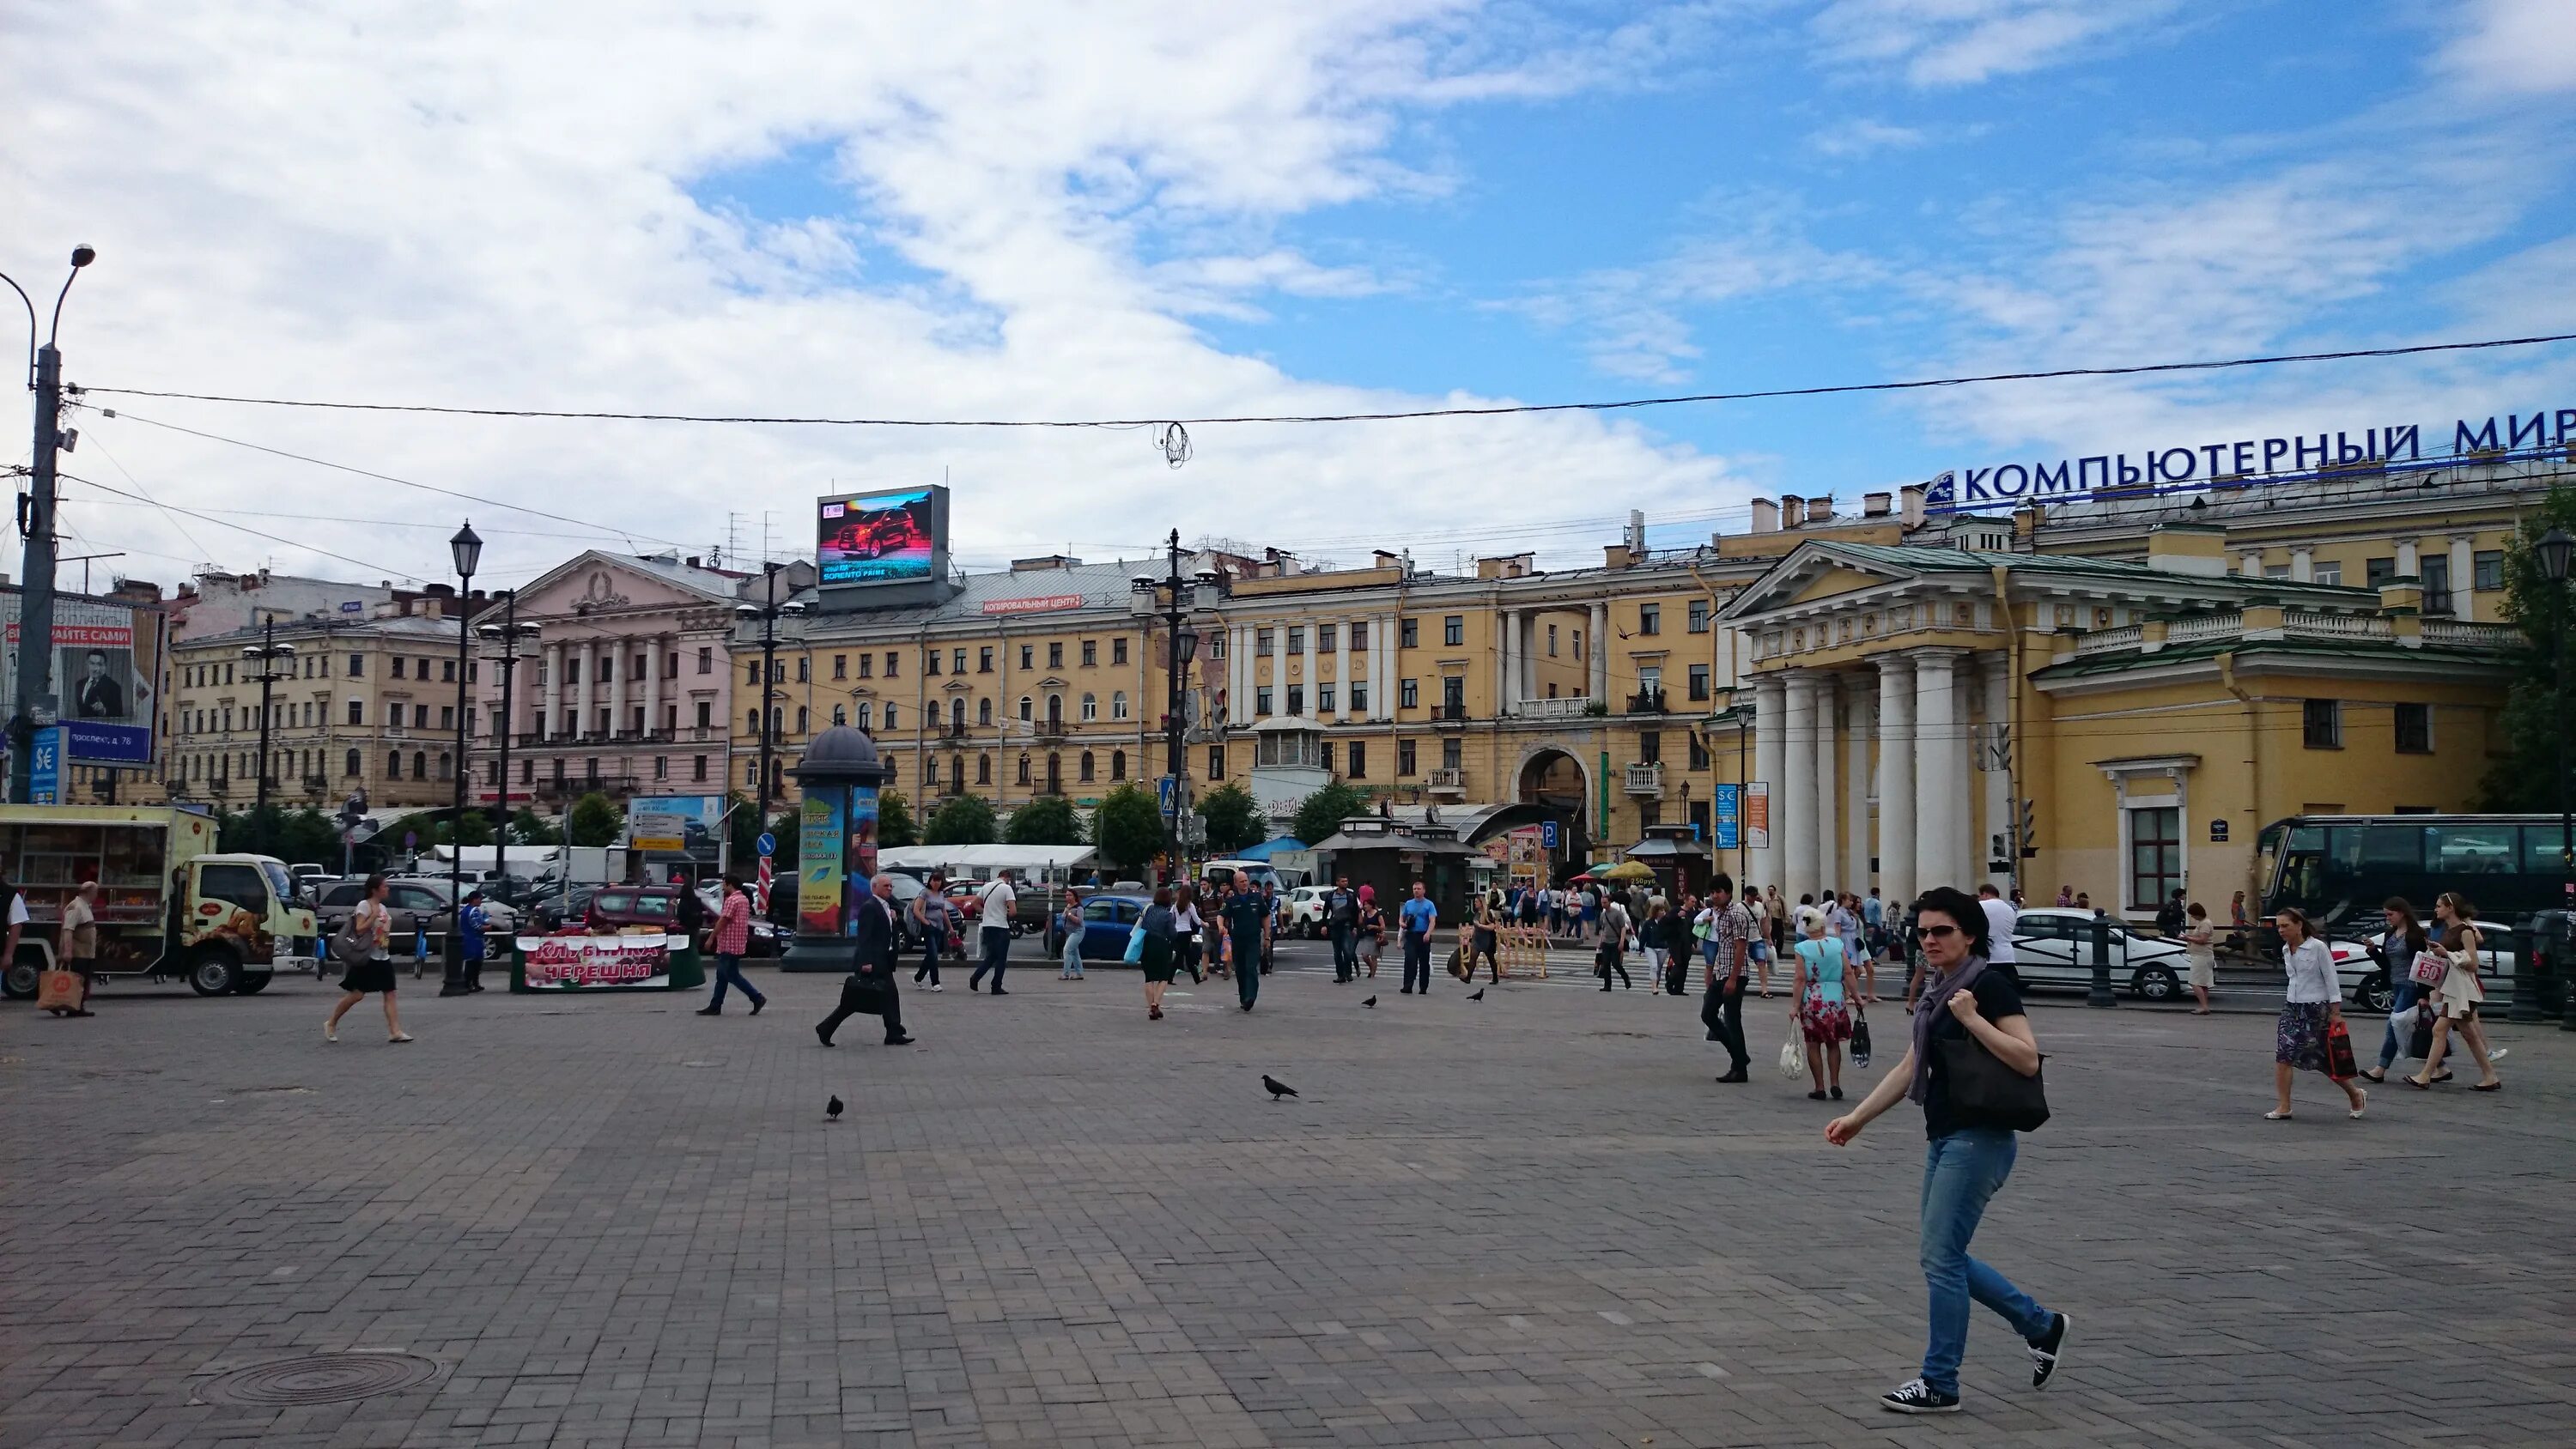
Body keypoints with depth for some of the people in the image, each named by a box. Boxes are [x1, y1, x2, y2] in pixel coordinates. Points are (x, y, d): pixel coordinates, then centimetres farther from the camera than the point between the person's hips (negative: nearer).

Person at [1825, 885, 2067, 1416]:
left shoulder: (1990, 985, -12)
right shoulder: (1939, 992, 13)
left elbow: (2028, 1060, -19)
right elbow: (1911, 1068, 17)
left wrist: (1972, 1019, -22)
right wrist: (1857, 1118, 14)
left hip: (1979, 1139, -9)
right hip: (1945, 1138, 9)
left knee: (1941, 1257, -6)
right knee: (1946, 1258, 12)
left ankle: (1940, 1384, 5)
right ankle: (2042, 1326, 29)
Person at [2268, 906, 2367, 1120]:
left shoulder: (2318, 947, -12)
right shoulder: (2286, 950, 6)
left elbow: (2331, 980, -10)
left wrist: (2335, 1012, -11)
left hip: (2316, 1008, -6)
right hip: (2292, 1007, 6)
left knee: (2323, 1060, 4)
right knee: (2283, 1055, -9)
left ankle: (2355, 1094, 28)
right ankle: (2284, 1108, -5)